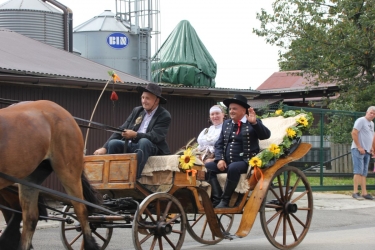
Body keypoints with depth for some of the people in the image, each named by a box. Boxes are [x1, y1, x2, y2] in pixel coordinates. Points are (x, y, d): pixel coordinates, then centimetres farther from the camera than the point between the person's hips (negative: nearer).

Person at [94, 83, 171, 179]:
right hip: (131, 146, 5)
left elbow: (155, 136, -17)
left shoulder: (164, 116, -3)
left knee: (144, 141, -37)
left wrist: (135, 135, -31)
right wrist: (105, 148, -4)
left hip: (151, 149, -5)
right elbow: (121, 129, 8)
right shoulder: (137, 111, 13)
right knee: (113, 143, -22)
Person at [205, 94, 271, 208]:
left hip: (245, 162, -6)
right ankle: (217, 199, -20)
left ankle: (225, 200, -27)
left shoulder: (253, 123, 1)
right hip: (226, 162, 6)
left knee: (233, 168, -37)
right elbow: (219, 144, 15)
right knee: (207, 167, -15)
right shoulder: (226, 123, 17)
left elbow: (266, 135, -16)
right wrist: (220, 159, -3)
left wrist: (254, 122, -30)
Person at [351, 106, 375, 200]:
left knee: (364, 173, 8)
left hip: (366, 151, 9)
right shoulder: (361, 120, -8)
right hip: (358, 150, -9)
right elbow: (354, 133, -17)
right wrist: (359, 147, -19)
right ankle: (355, 192, -12)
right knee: (358, 171, -12)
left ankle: (364, 193, 9)